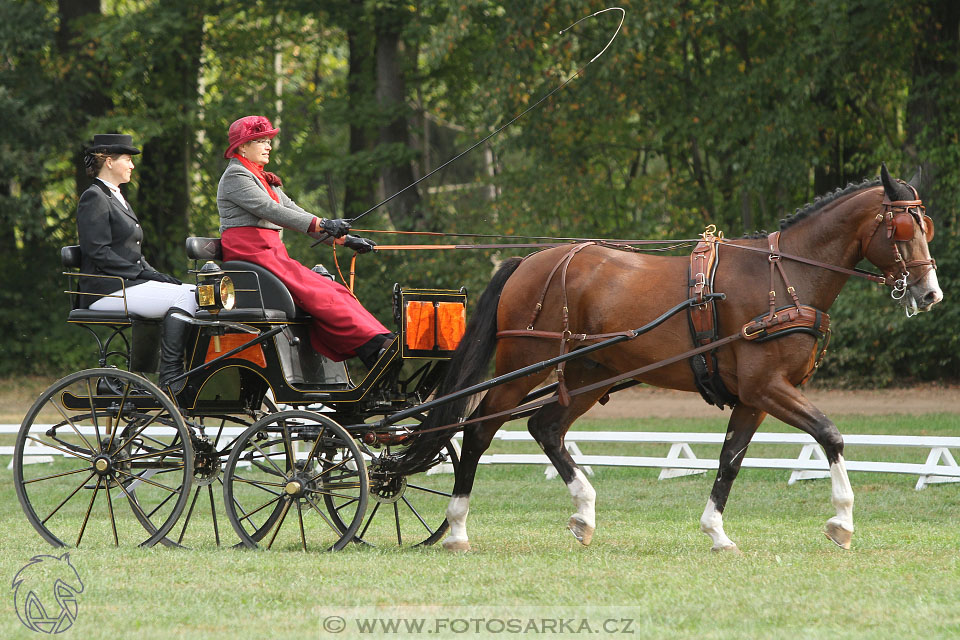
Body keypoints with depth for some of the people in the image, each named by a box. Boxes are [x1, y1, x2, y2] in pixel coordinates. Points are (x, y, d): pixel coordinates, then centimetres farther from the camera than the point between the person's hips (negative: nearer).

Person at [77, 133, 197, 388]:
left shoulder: (117, 198, 24)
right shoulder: (94, 198, -6)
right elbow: (98, 253, -16)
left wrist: (160, 277, 6)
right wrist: (142, 274, -16)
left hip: (128, 283, 9)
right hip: (107, 290, -9)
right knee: (185, 297, -24)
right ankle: (170, 380, -27)